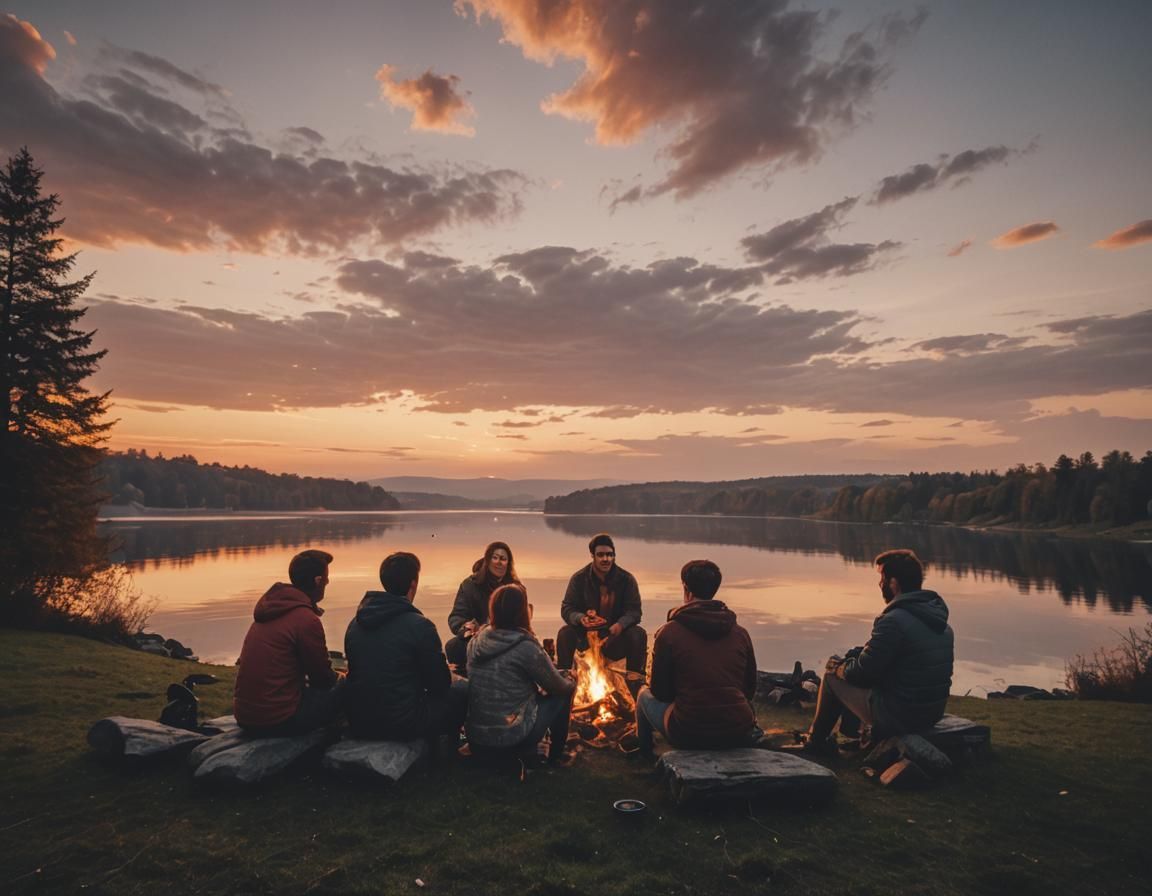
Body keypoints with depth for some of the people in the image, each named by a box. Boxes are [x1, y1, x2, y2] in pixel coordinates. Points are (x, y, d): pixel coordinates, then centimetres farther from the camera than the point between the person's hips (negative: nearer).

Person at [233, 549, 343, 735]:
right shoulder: (306, 619, -18)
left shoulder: (271, 607, 9)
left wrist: (332, 675, 24)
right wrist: (338, 677, 14)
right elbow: (323, 679, -8)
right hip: (278, 720, -9)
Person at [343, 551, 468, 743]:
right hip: (402, 724, -7)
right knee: (464, 690, 13)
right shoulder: (419, 625, -19)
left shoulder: (355, 623, 2)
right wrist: (447, 671, 13)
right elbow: (440, 684, -11)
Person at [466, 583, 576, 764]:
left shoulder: (476, 641, -1)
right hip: (511, 738, -6)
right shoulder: (526, 647, -19)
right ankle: (555, 754, 24)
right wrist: (570, 681, 17)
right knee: (562, 694, 11)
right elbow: (559, 687, -5)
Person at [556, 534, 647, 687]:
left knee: (639, 634, -28)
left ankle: (635, 678, -12)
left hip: (617, 634, 0)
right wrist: (580, 618, -34)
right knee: (565, 633, -28)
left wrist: (620, 625, -35)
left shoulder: (626, 579, -7)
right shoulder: (579, 578, -6)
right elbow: (567, 608, -9)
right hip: (586, 634, 0)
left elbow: (634, 611, -11)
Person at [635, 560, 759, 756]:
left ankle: (643, 751, 43)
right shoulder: (740, 632, 3)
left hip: (688, 734, -3)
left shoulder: (668, 632, -8)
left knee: (645, 694, 24)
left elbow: (660, 692, 1)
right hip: (740, 735, 3)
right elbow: (750, 690, 12)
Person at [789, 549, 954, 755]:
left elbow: (862, 672, -17)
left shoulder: (892, 621, -24)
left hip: (898, 716, -8)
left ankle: (816, 741, 26)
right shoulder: (940, 618, 4)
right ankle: (848, 731, 33)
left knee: (832, 674, 9)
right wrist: (857, 654, 13)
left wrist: (837, 666, 3)